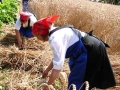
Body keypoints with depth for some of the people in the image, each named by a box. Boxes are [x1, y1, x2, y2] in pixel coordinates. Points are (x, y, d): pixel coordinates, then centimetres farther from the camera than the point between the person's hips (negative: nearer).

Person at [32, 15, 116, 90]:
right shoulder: (57, 32, 12)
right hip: (93, 47, 10)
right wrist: (47, 70, 32)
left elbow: (58, 65, -20)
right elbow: (58, 57, 24)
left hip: (90, 51, -10)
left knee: (75, 83, -2)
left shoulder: (55, 39, -18)